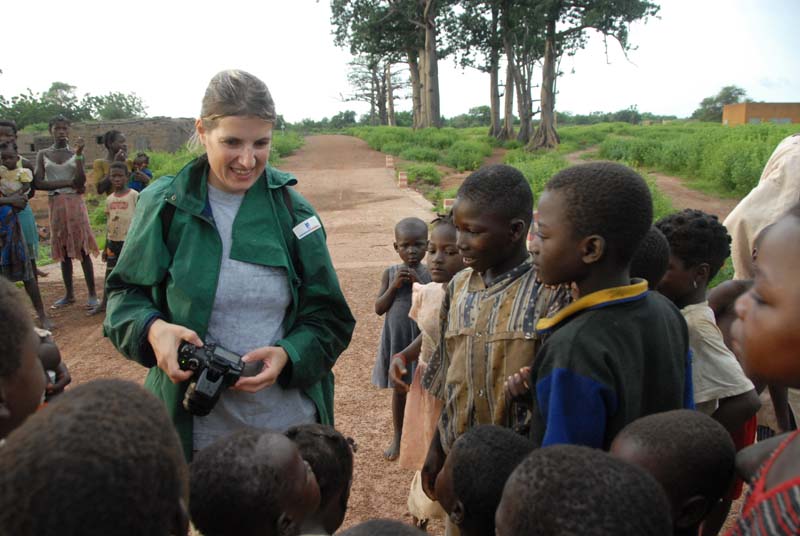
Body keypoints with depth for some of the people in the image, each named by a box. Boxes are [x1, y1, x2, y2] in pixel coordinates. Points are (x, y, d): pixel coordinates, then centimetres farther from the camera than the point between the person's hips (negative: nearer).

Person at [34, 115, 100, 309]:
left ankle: (92, 294, -3)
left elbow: (81, 181, -10)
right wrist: (67, 183, -12)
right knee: (63, 250, 8)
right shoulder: (43, 154, 6)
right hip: (55, 204, 2)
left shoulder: (75, 154, 4)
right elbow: (38, 183, -5)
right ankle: (69, 294, 16)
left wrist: (79, 154, -14)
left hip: (75, 203, -2)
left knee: (82, 249, -5)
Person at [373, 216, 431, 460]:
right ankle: (398, 438, 30)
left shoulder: (431, 274, -7)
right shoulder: (390, 273, -2)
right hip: (396, 340, 2)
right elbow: (379, 308, -4)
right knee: (399, 389, 15)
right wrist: (394, 285, -17)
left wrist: (419, 284, -22)